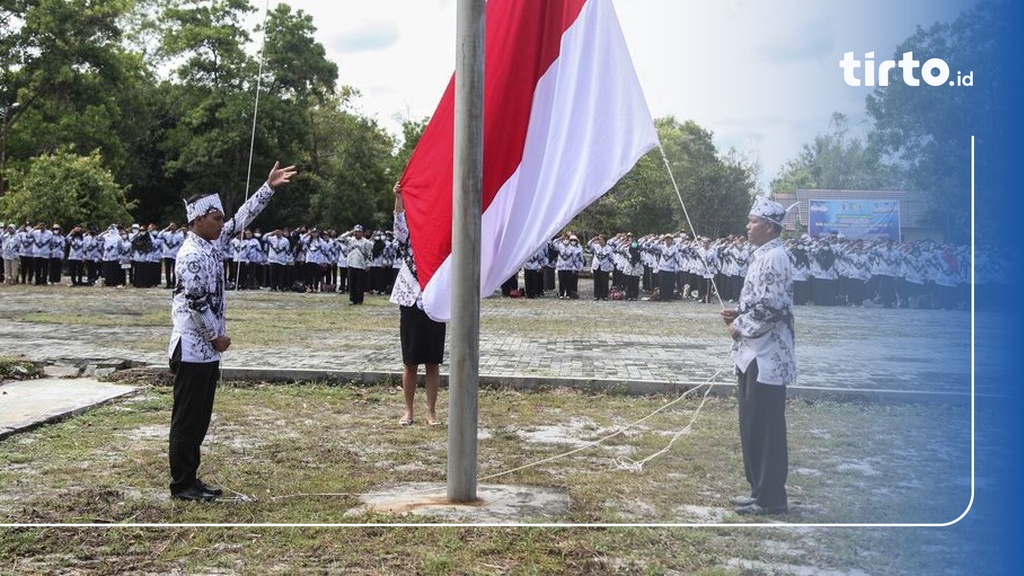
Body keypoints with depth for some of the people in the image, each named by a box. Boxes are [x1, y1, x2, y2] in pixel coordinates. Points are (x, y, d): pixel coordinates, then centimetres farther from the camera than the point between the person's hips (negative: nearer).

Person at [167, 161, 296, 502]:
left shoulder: (213, 243, 10)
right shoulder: (192, 255, -18)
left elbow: (242, 218, 16)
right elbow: (197, 303, -20)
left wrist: (268, 187, 14)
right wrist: (217, 336, -10)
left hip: (206, 349, 10)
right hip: (193, 349, -10)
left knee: (200, 418, 14)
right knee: (187, 419, -1)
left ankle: (190, 479, 22)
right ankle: (181, 485, 7)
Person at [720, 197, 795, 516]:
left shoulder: (775, 258, -16)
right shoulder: (761, 256, 16)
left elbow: (771, 308, -24)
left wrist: (739, 327, -11)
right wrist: (738, 314, 7)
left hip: (767, 357, -10)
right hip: (753, 355, 10)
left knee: (765, 427, -3)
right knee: (752, 426, 15)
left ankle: (770, 498, 5)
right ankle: (760, 490, 25)